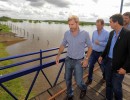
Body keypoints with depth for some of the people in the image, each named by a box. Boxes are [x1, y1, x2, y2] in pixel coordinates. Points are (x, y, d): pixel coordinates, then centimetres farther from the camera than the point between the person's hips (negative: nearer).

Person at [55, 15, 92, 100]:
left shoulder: (85, 34, -14)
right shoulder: (67, 33, -6)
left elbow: (90, 47, -3)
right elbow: (63, 45, 6)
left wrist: (86, 59, -10)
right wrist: (58, 55, -4)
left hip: (79, 61, -3)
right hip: (68, 60, 4)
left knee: (78, 82, 4)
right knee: (67, 79, 15)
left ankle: (84, 88, 42)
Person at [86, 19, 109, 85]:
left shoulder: (106, 33, -13)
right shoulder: (94, 32, 2)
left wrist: (99, 43, -24)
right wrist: (91, 48, 11)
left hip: (101, 53, -3)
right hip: (93, 52, 4)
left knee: (102, 67, 17)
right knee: (90, 66, 4)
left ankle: (104, 77, 46)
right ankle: (89, 79, 21)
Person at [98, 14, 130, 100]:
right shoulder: (112, 33, 5)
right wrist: (102, 56, 19)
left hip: (119, 65, -6)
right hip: (108, 62, 6)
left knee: (116, 87, 8)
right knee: (108, 83, 20)